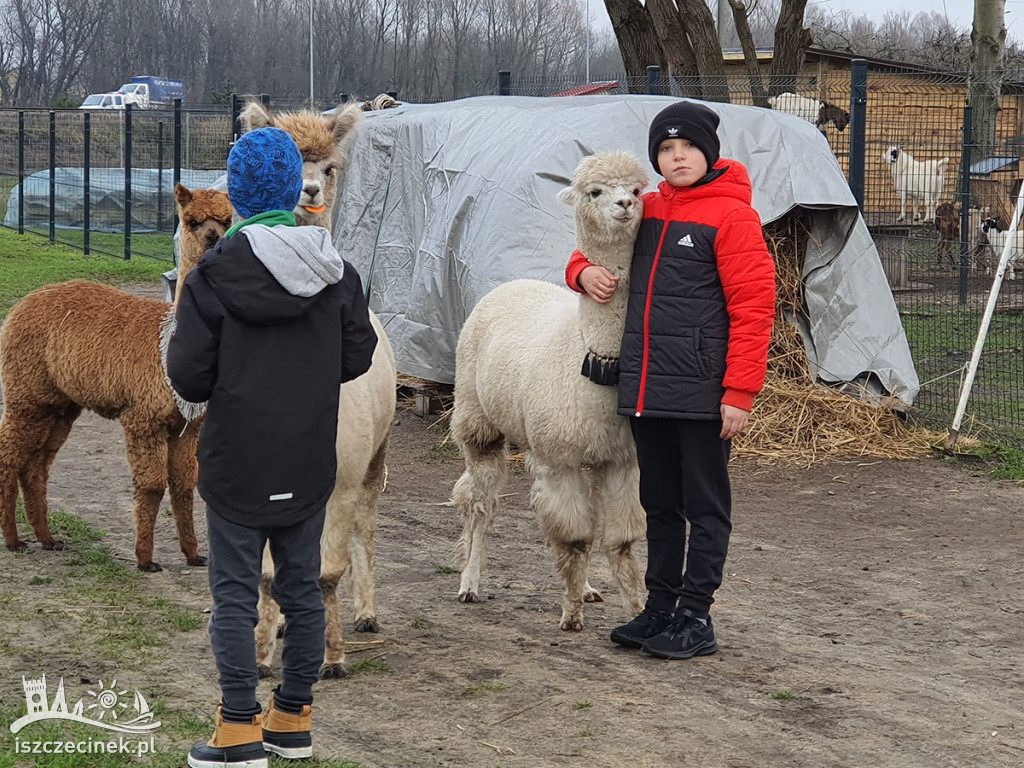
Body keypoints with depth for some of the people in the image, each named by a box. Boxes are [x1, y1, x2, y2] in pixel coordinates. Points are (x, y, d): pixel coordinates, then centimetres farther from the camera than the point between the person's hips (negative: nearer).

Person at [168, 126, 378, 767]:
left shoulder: (215, 275, -13)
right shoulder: (336, 271, -1)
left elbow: (187, 376, -12)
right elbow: (358, 356, 4)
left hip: (237, 463, -4)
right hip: (310, 462, 4)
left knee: (235, 593, 4)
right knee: (303, 588, 14)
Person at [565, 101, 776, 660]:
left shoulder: (730, 214, -8)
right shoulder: (648, 210, 13)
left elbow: (753, 306, -13)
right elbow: (597, 249, 29)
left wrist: (740, 393, -17)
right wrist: (585, 271, 3)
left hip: (701, 392, -7)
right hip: (645, 389, 7)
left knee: (705, 506, 3)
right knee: (659, 504, 15)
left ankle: (695, 618, 9)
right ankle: (660, 609, 24)